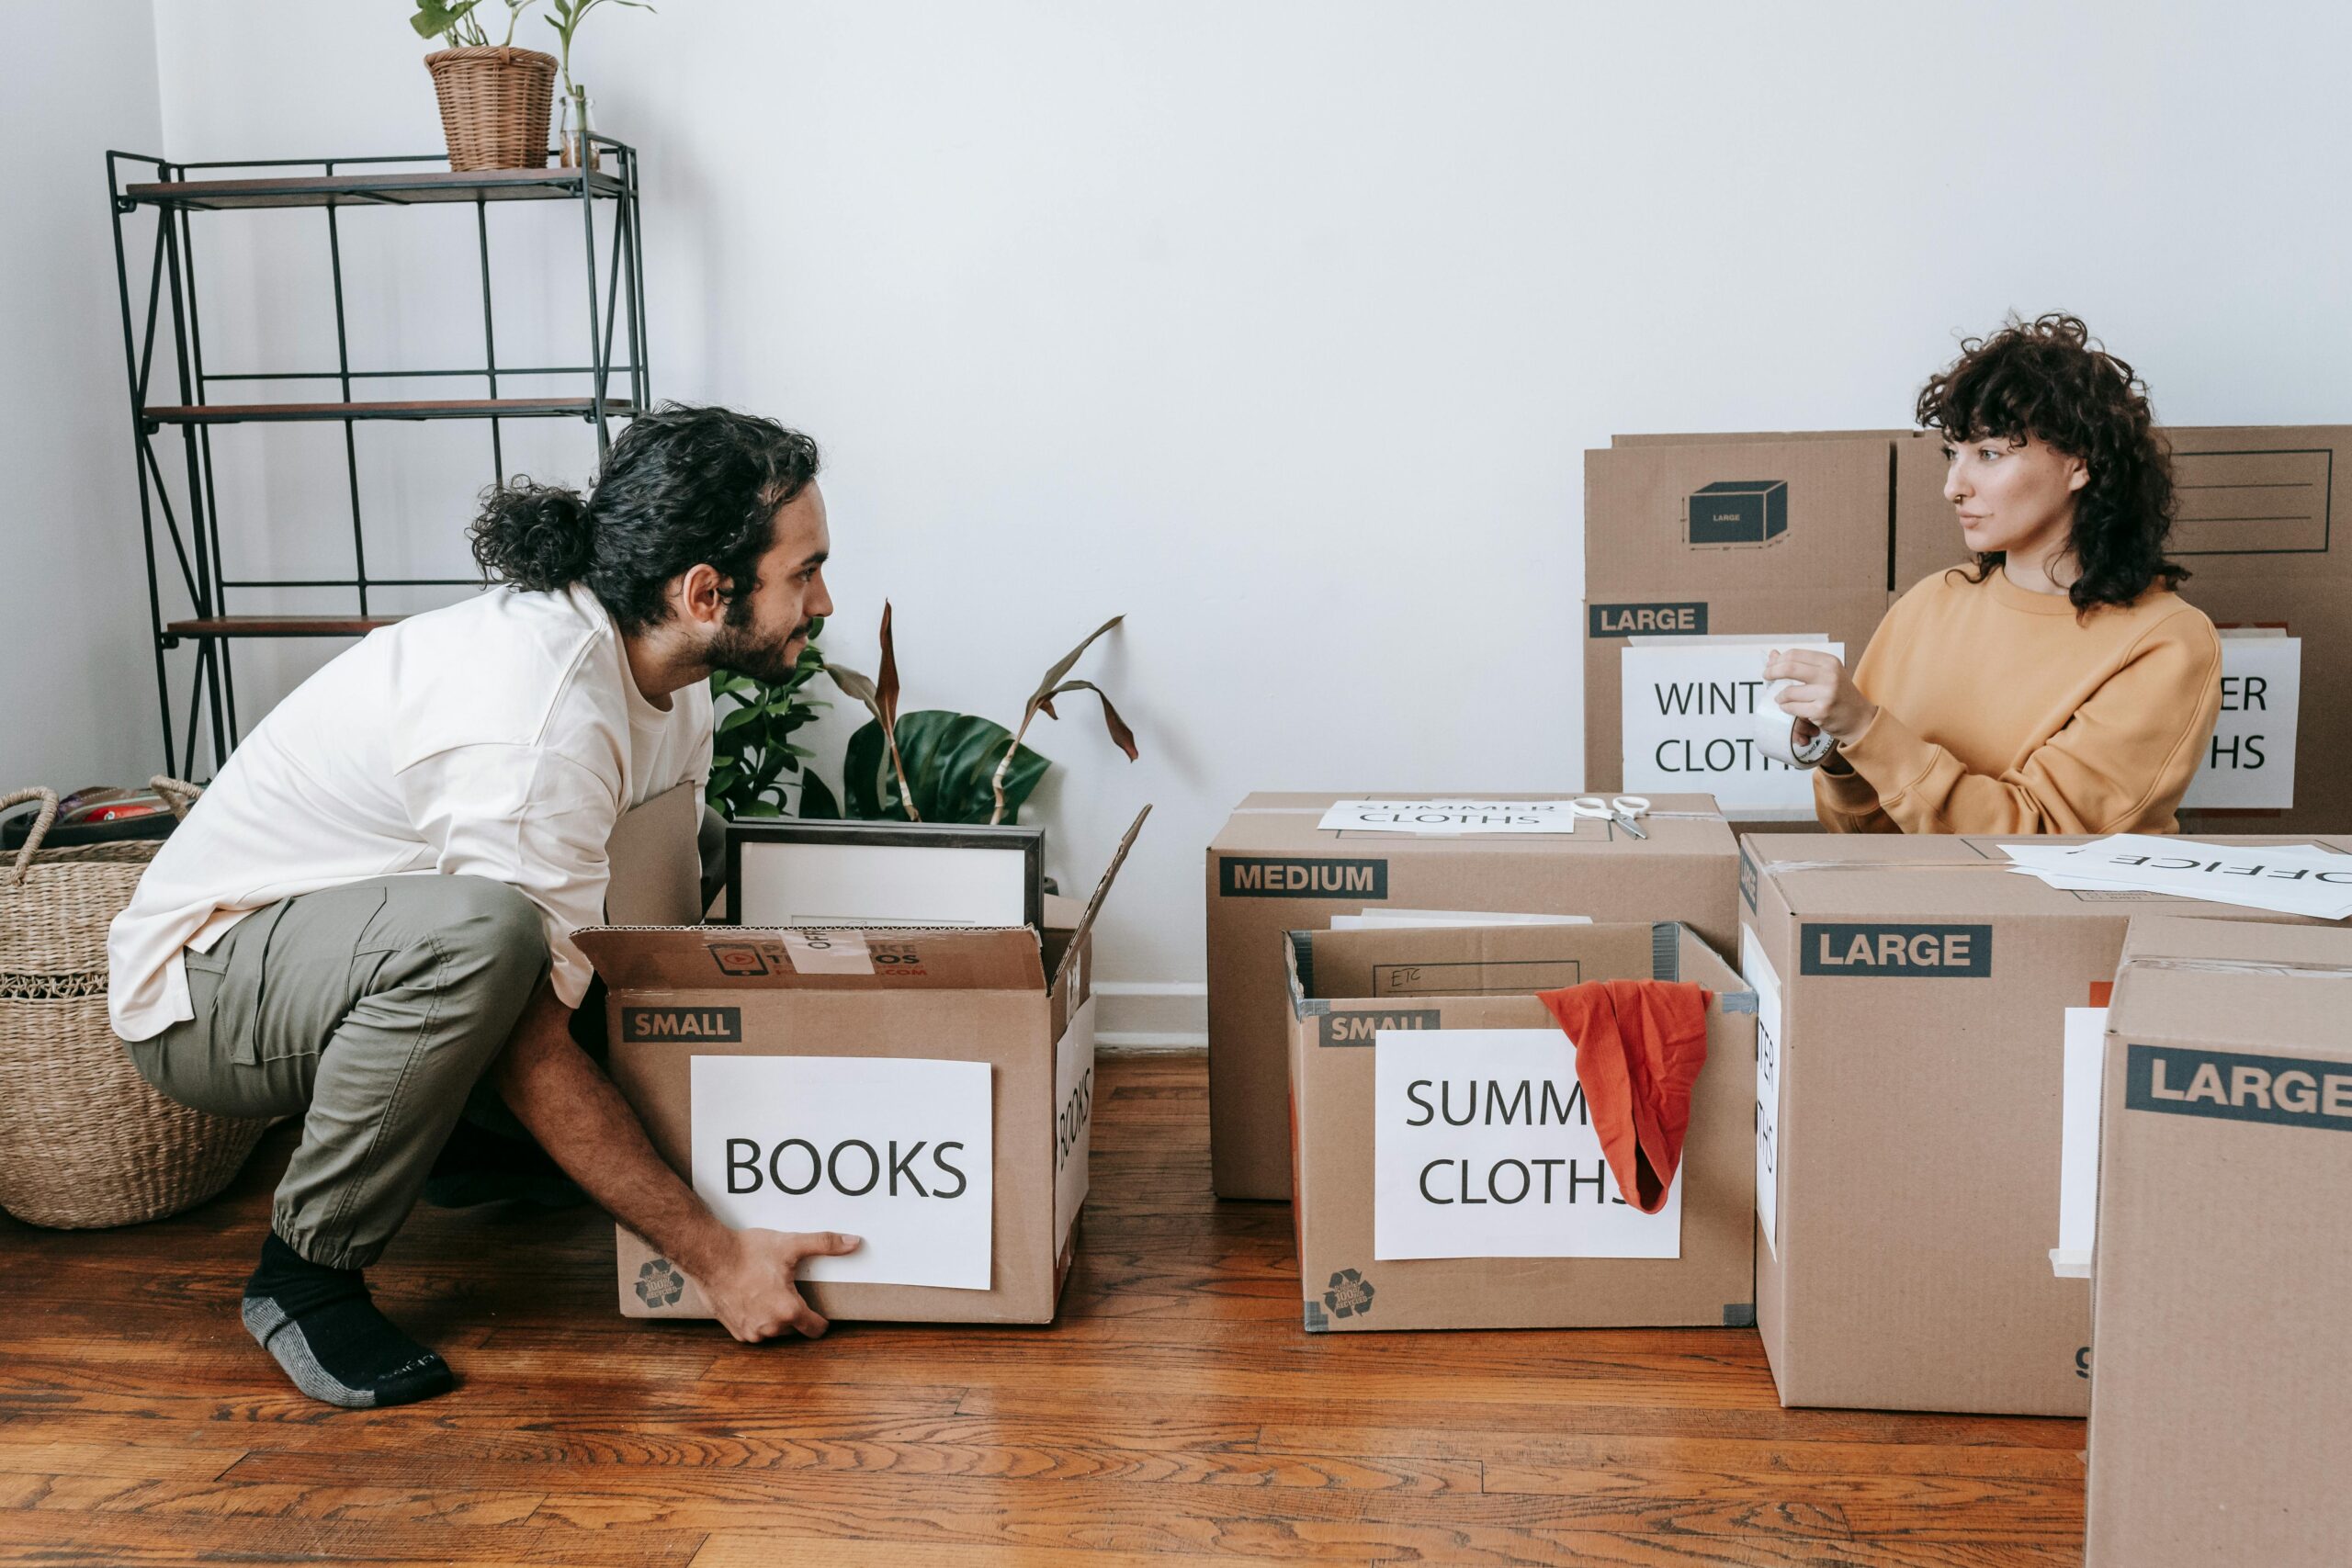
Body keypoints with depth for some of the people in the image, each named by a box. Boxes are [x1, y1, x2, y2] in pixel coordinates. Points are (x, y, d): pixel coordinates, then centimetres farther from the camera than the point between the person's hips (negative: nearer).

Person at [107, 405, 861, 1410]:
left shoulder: (664, 666, -6)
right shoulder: (537, 731, -34)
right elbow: (531, 1054, -31)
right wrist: (715, 1257, -26)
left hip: (360, 942, 8)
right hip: (199, 983, -8)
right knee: (478, 932, -39)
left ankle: (459, 1137, 14)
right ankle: (306, 1274, -17)